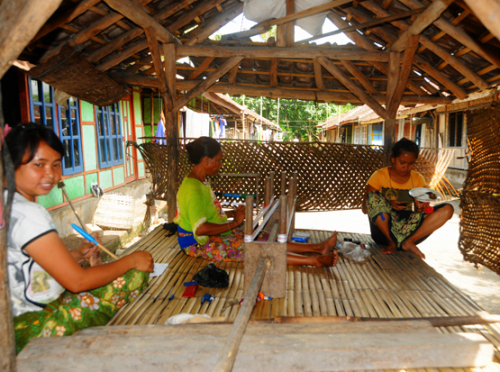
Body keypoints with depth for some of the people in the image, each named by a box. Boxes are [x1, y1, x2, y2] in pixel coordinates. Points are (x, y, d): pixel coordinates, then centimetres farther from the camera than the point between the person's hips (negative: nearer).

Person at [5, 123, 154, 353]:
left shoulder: (9, 206, 6)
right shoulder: (26, 215, -26)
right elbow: (76, 281, -24)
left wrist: (77, 254, 5)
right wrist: (131, 260, -12)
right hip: (32, 327, -9)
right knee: (135, 275, -11)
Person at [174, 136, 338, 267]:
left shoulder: (200, 182, 8)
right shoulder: (192, 189, -25)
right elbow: (201, 228, -33)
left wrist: (233, 213, 8)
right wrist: (234, 223, -22)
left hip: (214, 235, 10)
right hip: (199, 244, -10)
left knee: (264, 239, 0)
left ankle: (317, 247, 0)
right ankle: (315, 261, -23)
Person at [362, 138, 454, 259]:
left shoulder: (417, 179, 9)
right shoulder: (380, 176, -2)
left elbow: (419, 211, 5)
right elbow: (365, 209, -6)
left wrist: (420, 207, -19)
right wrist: (388, 205, -23)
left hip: (408, 229, 3)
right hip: (383, 232, -3)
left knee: (447, 209, -13)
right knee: (373, 196, -28)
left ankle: (409, 241, -18)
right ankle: (391, 242, -16)